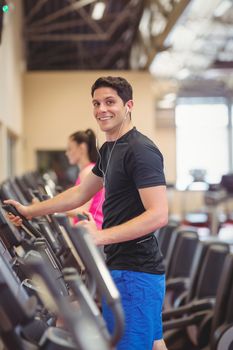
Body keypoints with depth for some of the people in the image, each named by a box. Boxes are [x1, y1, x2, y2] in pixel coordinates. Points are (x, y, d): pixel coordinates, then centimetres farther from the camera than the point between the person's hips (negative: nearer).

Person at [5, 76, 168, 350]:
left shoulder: (141, 151, -16)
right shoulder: (109, 150, 14)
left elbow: (158, 215, -23)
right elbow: (80, 194, 23)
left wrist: (100, 237, -30)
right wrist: (29, 211, 21)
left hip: (134, 272, -10)